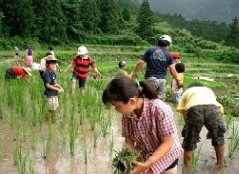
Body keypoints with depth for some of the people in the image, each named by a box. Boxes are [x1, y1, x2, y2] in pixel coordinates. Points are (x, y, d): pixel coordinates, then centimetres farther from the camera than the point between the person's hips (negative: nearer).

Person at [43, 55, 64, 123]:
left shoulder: (53, 72, 7)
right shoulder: (46, 73, -19)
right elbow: (47, 85, -22)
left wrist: (60, 87, 0)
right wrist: (57, 89, -20)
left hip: (54, 94, 9)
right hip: (50, 94, -9)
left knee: (56, 107, 21)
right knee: (52, 109, 1)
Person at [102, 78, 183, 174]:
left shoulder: (160, 110, -31)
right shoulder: (127, 114, -17)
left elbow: (167, 143, -24)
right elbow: (129, 141, -7)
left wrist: (146, 165, -32)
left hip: (166, 157, -3)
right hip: (142, 156, 4)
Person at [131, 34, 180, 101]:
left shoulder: (150, 49, 4)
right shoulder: (168, 54, 7)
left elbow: (141, 62, 2)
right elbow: (172, 70, 5)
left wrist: (135, 71, 16)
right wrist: (177, 80, 17)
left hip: (151, 78, -2)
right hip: (162, 79, 2)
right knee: (161, 100, 9)